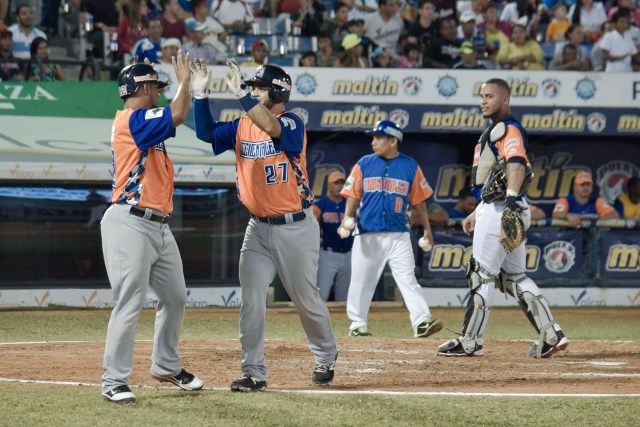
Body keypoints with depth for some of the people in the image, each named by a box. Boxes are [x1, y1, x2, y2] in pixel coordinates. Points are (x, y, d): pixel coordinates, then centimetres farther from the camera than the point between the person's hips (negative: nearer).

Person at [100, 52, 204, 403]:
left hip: (159, 226, 10)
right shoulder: (131, 120, -13)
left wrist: (188, 84, 15)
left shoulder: (141, 123, 18)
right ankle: (114, 381, -8)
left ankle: (166, 366, 32)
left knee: (175, 298, 17)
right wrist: (184, 81, -7)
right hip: (130, 225, -10)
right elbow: (177, 115, -21)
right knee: (130, 304, -11)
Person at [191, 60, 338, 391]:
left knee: (306, 298, 7)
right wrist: (200, 94, -9)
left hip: (296, 227, -5)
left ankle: (326, 357, 30)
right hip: (258, 227, 5)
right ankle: (254, 372, -2)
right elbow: (206, 133, 3)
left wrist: (240, 94, -37)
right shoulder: (242, 126, 6)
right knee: (251, 300, -4)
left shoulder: (292, 124, -12)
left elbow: (272, 127, -33)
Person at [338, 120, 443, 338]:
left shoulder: (410, 166, 4)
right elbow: (353, 196, 5)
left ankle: (422, 322, -14)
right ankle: (358, 323, 14)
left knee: (408, 279, -8)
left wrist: (427, 229, 10)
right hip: (367, 235, 1)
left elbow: (418, 200, 9)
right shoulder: (364, 164, 6)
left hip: (399, 236, -1)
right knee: (361, 280, 5)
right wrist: (348, 219, -11)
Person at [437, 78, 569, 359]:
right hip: (493, 209, 11)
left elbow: (516, 164, -29)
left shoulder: (509, 129, -10)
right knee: (514, 277, 10)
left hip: (503, 211, -11)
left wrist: (511, 198, -43)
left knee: (481, 274, -7)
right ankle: (551, 335, 4)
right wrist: (476, 214, 31)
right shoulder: (494, 131, 22)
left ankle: (470, 343, -3)